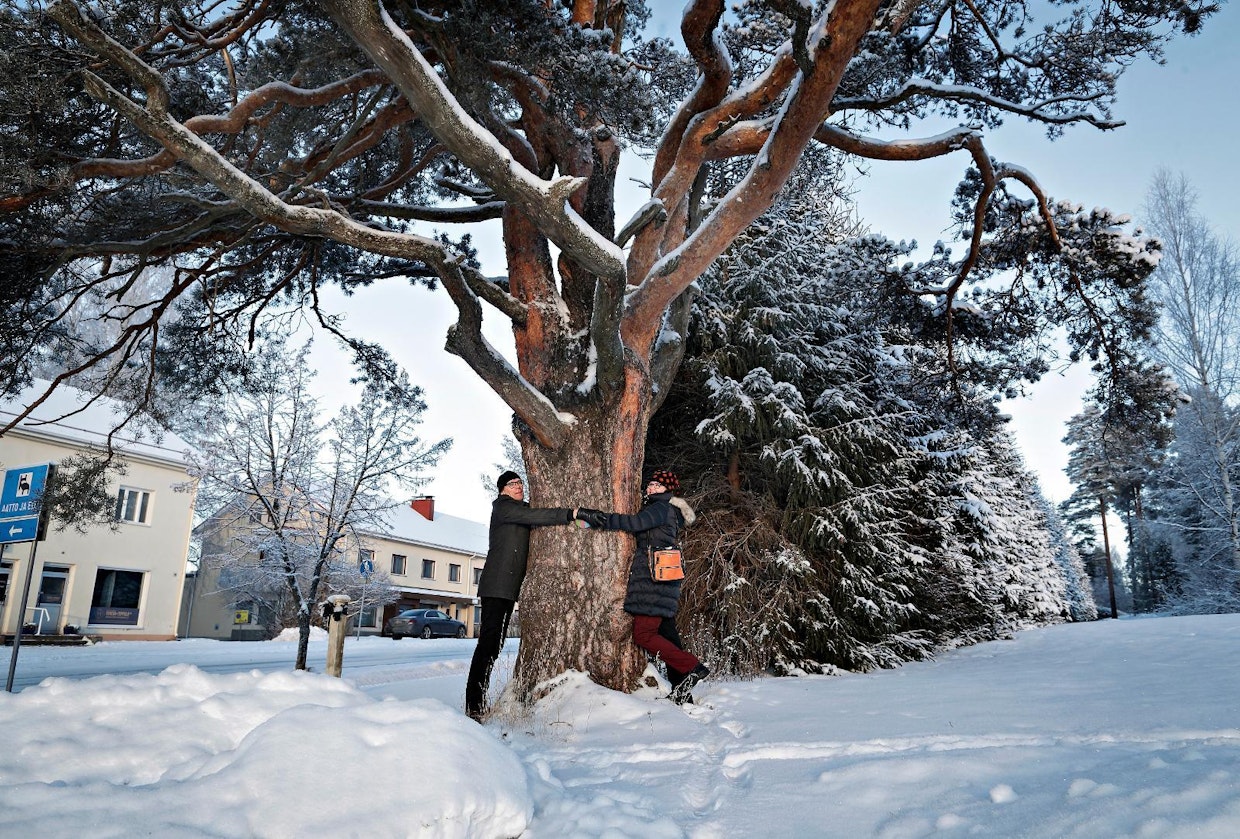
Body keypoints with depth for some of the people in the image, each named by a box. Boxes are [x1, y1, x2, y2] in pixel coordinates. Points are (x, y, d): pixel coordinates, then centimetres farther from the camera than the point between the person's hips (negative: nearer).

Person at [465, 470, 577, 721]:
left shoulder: (522, 509, 23)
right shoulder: (503, 506, -5)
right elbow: (532, 516, -19)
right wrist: (569, 514, -24)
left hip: (510, 587, 9)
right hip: (496, 585, -9)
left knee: (495, 644, 8)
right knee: (488, 641, -13)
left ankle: (480, 703, 11)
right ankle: (474, 706, -14)